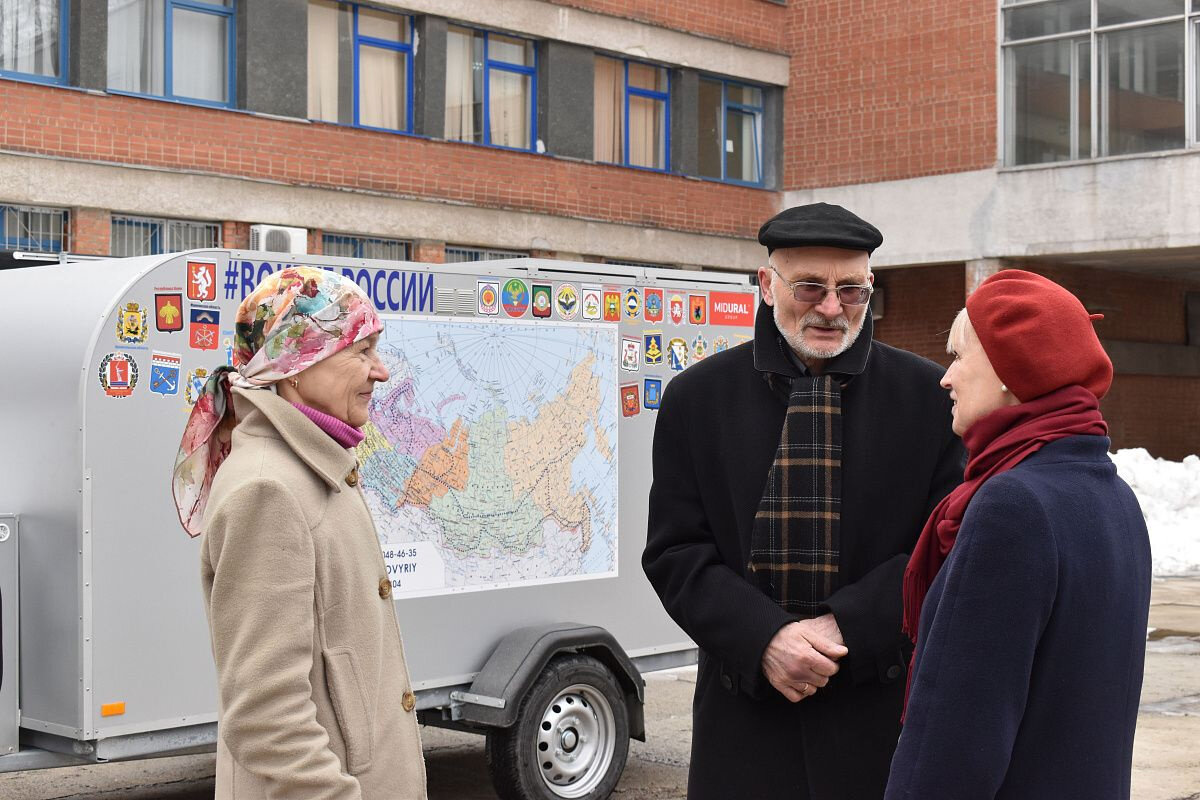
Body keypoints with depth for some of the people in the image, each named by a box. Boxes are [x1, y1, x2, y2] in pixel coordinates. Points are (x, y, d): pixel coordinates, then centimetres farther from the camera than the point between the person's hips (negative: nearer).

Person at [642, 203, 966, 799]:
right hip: (744, 711, 1)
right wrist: (763, 638, -14)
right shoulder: (696, 397, 3)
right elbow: (674, 550, 1)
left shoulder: (930, 397, 1)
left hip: (882, 708, 0)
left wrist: (847, 628, -14)